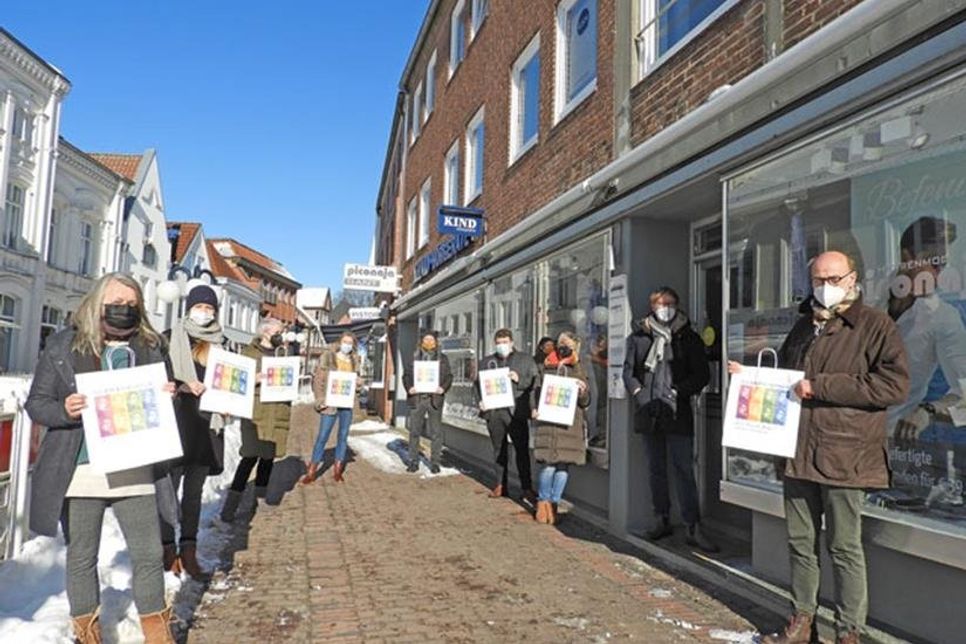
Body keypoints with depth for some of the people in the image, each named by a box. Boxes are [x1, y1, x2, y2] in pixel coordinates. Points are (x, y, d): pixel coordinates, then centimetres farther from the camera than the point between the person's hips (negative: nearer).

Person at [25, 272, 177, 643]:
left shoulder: (150, 346, 6)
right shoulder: (62, 346, 0)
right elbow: (36, 403, 3)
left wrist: (168, 398, -8)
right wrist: (64, 410, -18)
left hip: (134, 469, 1)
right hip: (81, 471, -1)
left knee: (149, 554, 7)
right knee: (81, 557, 12)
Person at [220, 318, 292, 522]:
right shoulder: (250, 352, 1)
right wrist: (255, 379, -20)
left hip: (277, 413, 5)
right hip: (255, 412, -5)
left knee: (269, 456, 12)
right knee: (251, 456, -10)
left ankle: (260, 498, 27)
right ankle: (231, 504, -4)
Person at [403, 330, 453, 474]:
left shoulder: (442, 358, 11)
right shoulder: (414, 357, 11)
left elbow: (449, 376, 6)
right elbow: (406, 374, 7)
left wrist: (443, 388, -13)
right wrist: (409, 387, -11)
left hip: (434, 398, -1)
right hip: (417, 398, 1)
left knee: (436, 433, 1)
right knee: (414, 431, 6)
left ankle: (435, 462, 10)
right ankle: (413, 461, 15)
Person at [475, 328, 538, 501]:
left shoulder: (525, 360, 7)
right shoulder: (487, 361, 15)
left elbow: (534, 382, 1)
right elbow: (479, 383, 15)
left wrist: (519, 380, -15)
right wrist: (481, 401, 0)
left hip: (516, 412, -3)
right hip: (494, 412, 3)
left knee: (522, 450, -2)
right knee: (499, 450, 10)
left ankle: (527, 488, 3)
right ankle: (500, 485, 19)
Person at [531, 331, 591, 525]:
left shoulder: (579, 371, 9)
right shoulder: (545, 368, 10)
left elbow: (586, 402, 6)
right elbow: (536, 391, 13)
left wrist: (582, 391, -15)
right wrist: (534, 408, -5)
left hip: (570, 424, 1)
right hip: (547, 422, -1)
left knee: (563, 465, 2)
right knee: (548, 464, -6)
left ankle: (554, 504, 15)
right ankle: (542, 503, 12)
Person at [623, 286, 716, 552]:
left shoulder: (688, 338, 2)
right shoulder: (639, 337, 6)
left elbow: (702, 374, 0)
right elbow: (628, 370, 9)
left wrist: (678, 392, -11)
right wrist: (639, 393, -6)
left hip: (678, 413, -3)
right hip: (648, 412, 3)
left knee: (683, 470, -5)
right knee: (656, 469, 13)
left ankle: (693, 528, 0)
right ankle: (663, 520, 25)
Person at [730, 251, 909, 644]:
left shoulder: (875, 325, -4)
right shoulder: (803, 327, 16)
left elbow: (895, 384, -16)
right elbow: (782, 375, 29)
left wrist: (820, 387, -18)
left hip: (843, 457, -6)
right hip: (798, 453, 6)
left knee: (844, 547, 6)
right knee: (800, 542, 14)